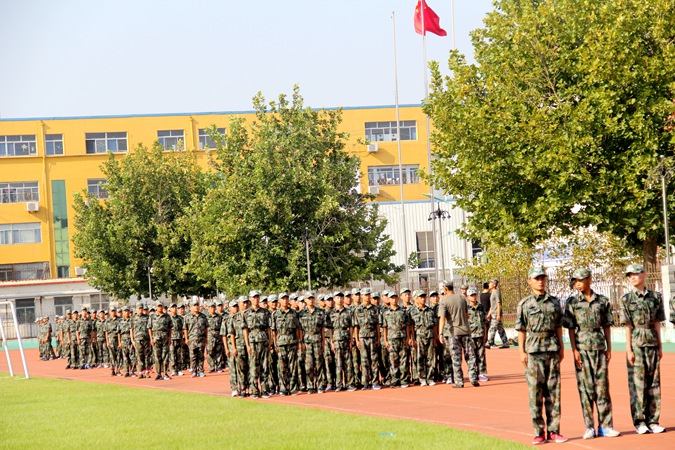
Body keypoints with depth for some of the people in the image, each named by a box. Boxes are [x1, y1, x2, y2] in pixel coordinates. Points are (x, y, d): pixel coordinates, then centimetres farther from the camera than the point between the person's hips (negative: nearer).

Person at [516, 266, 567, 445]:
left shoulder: (554, 302, 10)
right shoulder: (524, 304, 2)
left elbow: (558, 326, 13)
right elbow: (521, 330, 2)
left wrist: (561, 348, 8)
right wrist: (522, 351, -4)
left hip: (552, 349, 2)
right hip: (533, 351, -2)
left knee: (553, 391, 3)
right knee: (535, 392, -2)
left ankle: (553, 431, 7)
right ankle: (539, 433, 3)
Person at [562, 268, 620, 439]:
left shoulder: (602, 301, 7)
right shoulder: (572, 302, 2)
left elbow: (607, 326, 10)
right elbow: (570, 328, 0)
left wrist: (609, 348, 5)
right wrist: (574, 350, -7)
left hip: (599, 346, 2)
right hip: (582, 348, -2)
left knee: (603, 385, 1)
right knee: (586, 387, 0)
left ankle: (605, 425, 6)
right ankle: (589, 427, 5)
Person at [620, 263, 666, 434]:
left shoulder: (655, 297, 9)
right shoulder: (626, 299, 0)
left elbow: (657, 323, 11)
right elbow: (628, 326, -4)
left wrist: (660, 347, 8)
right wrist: (629, 349, -9)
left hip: (652, 343, 3)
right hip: (636, 344, -3)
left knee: (654, 383, 4)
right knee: (637, 383, -3)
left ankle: (653, 420, 9)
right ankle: (639, 422, 1)